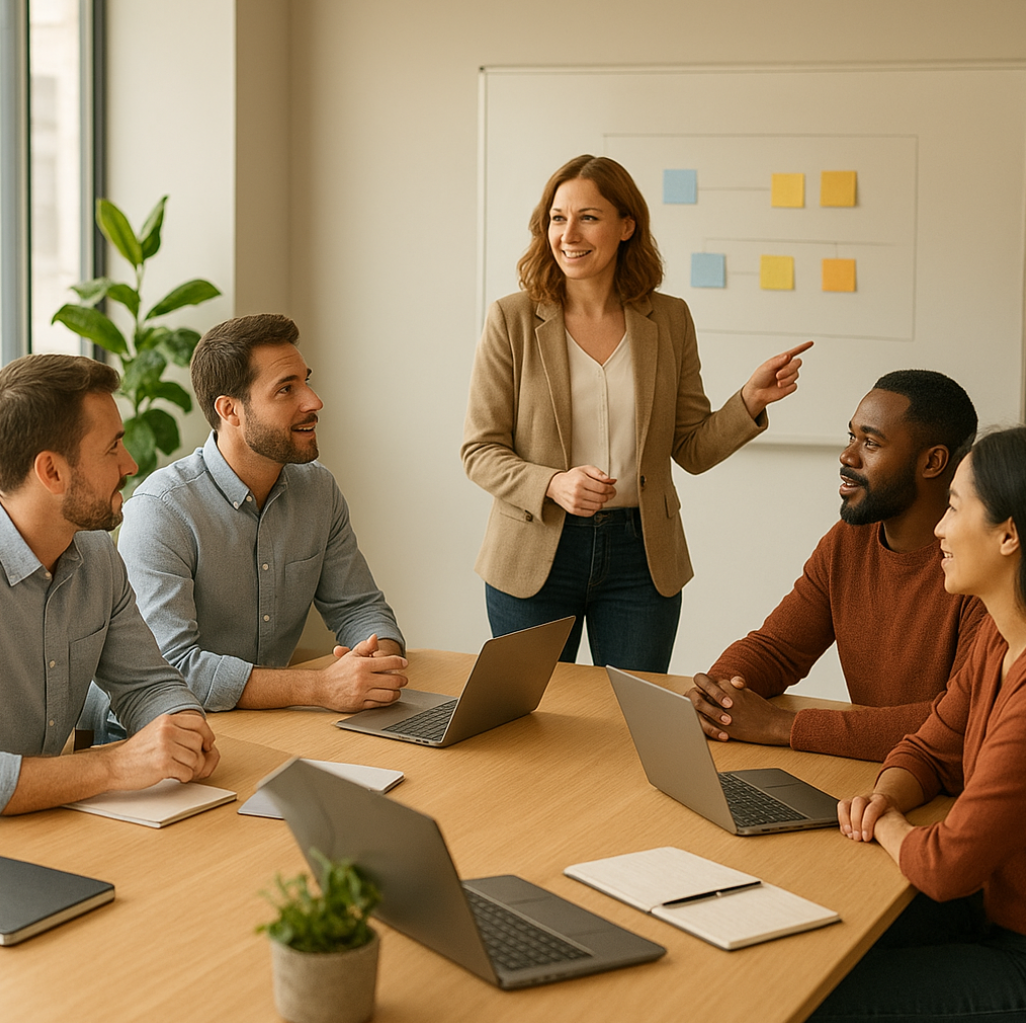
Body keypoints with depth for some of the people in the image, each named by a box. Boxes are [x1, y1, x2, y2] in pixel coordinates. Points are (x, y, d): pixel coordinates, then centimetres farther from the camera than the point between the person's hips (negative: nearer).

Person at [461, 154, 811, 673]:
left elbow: (692, 449, 7)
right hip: (535, 557, -1)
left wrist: (751, 400, -9)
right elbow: (479, 450, -4)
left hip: (640, 554, 2)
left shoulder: (670, 320, 3)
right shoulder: (512, 319, -3)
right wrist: (552, 485, -20)